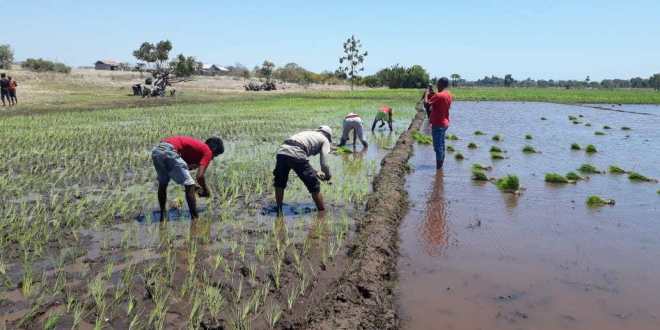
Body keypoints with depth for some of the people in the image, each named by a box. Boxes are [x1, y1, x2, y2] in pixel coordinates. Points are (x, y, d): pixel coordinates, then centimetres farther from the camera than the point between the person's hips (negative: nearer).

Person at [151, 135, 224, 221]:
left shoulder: (196, 145, 32)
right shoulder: (207, 151, 8)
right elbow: (200, 176, -3)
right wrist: (206, 191, 14)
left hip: (156, 150, 9)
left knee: (162, 184, 27)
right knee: (189, 186, 1)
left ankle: (162, 217, 36)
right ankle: (195, 219, 5)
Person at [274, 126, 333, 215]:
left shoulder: (307, 133, 38)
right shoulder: (325, 140, 21)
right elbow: (324, 164, 9)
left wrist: (315, 173, 44)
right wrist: (328, 176, 28)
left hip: (281, 151, 6)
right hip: (296, 155, -6)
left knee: (279, 184, 29)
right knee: (314, 186, 10)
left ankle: (279, 211, 34)